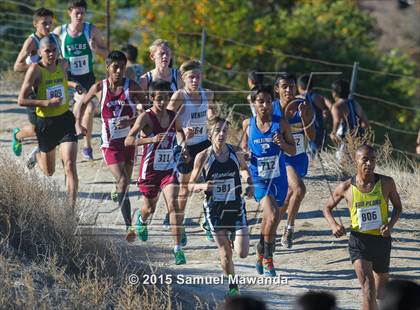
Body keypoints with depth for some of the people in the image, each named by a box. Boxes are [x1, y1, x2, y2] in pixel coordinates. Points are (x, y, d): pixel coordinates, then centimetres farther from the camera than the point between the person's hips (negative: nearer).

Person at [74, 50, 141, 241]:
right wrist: (78, 123, 4)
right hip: (110, 144, -2)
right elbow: (83, 103, 17)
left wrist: (130, 122, -21)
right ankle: (129, 226, -25)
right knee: (122, 181, -18)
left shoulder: (131, 87, -4)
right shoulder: (99, 88, -2)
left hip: (129, 140, 2)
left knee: (125, 182, 13)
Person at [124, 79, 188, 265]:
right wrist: (151, 139, -37)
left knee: (173, 205, -16)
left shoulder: (173, 117, 1)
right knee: (150, 207, 18)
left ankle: (178, 248, -16)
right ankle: (142, 220, 57)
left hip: (168, 169, 2)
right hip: (150, 170, -2)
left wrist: (182, 144, 4)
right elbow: (128, 140, -25)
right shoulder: (146, 117, -14)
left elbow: (179, 131, 25)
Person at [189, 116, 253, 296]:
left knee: (243, 253, -7)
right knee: (225, 254, 2)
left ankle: (235, 237, 29)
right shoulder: (203, 157, -8)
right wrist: (203, 186, -22)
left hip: (236, 207, 1)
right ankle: (232, 286, 25)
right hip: (215, 209, -1)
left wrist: (250, 185, 0)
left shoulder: (236, 154, -4)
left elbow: (244, 170, 19)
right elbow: (190, 186, 0)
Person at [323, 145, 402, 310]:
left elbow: (398, 206, 9)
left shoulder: (386, 183, -5)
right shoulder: (346, 188, -6)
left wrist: (390, 224, -11)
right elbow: (327, 208, 9)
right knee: (368, 289, -20)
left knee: (379, 292, 20)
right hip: (359, 241, -2)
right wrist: (334, 225, -12)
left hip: (382, 239, 2)